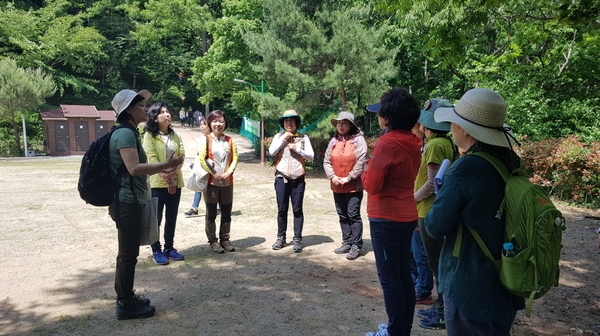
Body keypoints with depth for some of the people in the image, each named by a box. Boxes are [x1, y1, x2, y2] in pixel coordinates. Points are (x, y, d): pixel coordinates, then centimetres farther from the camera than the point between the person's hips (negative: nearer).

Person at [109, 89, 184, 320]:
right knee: (128, 253, -2)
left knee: (127, 252, 17)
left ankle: (125, 298, 29)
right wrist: (164, 165, -23)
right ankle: (125, 305, 9)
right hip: (127, 202, -10)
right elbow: (134, 168, -26)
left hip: (129, 201, 10)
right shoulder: (125, 134, -16)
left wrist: (160, 169, 16)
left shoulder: (129, 132, 16)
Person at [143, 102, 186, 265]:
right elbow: (152, 158, -13)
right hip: (157, 183, -5)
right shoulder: (149, 136, -5)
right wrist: (165, 177, -21)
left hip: (175, 182, 5)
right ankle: (156, 251, 11)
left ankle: (169, 248, 22)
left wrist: (173, 173, -15)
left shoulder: (175, 135, 12)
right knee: (156, 218, 0)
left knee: (172, 217, 11)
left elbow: (182, 155, 2)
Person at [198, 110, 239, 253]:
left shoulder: (230, 140, 9)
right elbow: (201, 159, -9)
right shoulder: (206, 139, -2)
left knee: (226, 213, 9)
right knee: (211, 213, 3)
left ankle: (225, 239, 20)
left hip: (227, 182, 3)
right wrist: (214, 173, -13)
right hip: (211, 181, -3)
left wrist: (228, 172, -11)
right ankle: (213, 241, 12)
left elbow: (235, 158, 3)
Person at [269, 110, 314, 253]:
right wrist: (283, 139, -10)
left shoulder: (303, 138, 3)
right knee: (282, 209, 7)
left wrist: (297, 149, -13)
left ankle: (297, 239, 8)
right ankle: (281, 238, 18)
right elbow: (271, 152, -8)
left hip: (298, 179, -1)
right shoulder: (279, 136, 5)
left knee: (297, 210, 2)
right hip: (281, 178, 1)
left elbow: (311, 156, -3)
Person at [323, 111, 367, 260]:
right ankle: (347, 242, 25)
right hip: (337, 186, 6)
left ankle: (356, 245, 5)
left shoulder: (358, 139, -7)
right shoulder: (334, 141, 8)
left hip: (354, 186, -6)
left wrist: (348, 178, -15)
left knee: (353, 215, -3)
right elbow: (327, 161, 7)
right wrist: (332, 176, -8)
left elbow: (361, 162, -14)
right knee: (342, 215, 13)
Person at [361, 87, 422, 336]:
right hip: (407, 215, 8)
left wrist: (365, 171, 2)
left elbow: (372, 185, -16)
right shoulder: (413, 143, 7)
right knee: (403, 275, 15)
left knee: (389, 277, 1)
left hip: (386, 217, -8)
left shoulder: (387, 143, -17)